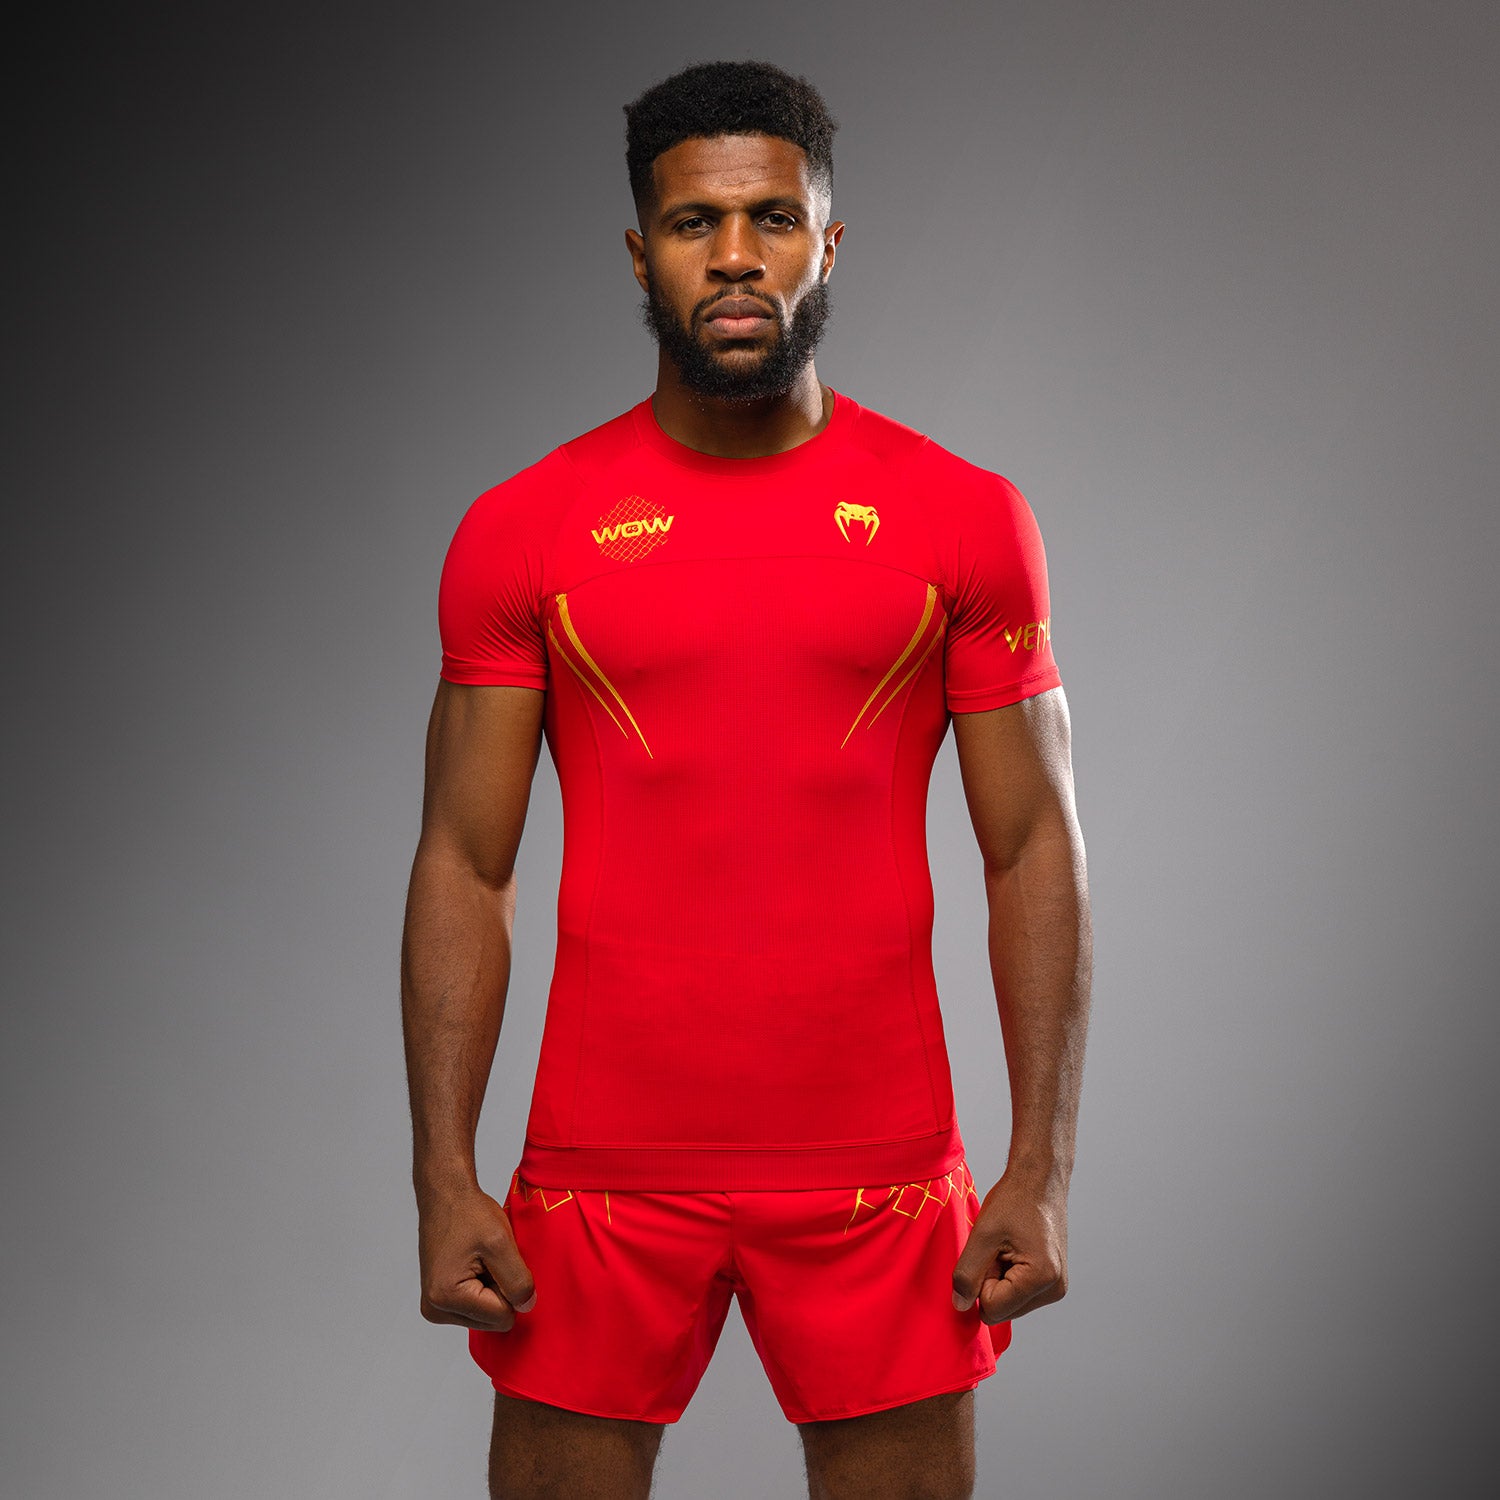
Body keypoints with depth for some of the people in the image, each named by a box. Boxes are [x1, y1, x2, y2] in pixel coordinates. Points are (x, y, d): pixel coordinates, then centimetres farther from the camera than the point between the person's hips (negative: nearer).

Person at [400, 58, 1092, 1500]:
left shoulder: (963, 519, 2)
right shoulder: (523, 531, 2)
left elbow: (1033, 850, 2)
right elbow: (464, 867, 2)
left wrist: (1043, 1168, -4)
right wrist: (444, 1181, -4)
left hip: (876, 1166, 0)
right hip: (603, 1166, 0)